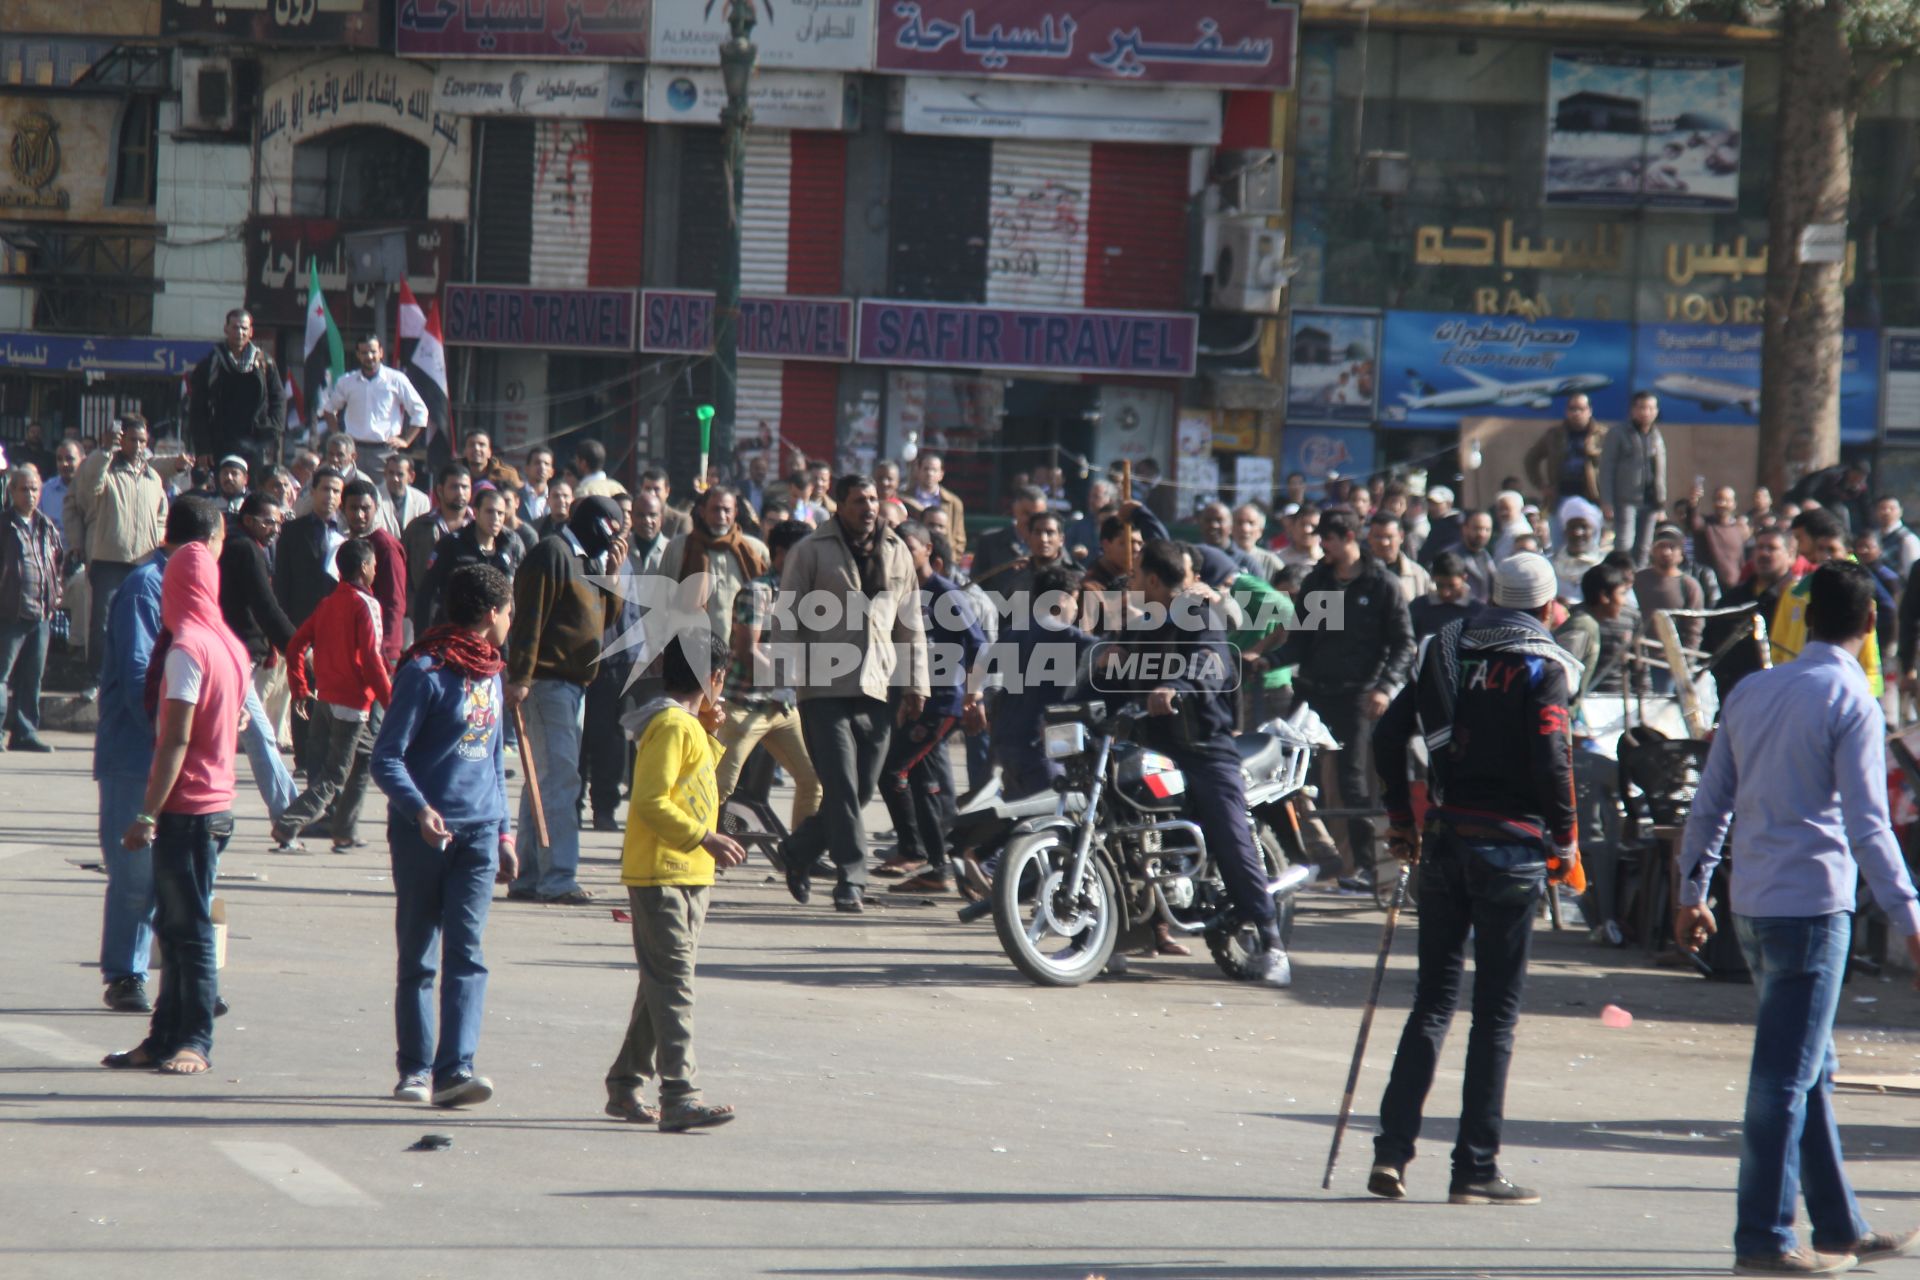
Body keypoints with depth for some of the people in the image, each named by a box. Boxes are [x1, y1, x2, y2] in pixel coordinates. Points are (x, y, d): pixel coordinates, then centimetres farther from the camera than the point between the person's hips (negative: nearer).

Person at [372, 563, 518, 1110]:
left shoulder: (489, 673, 14)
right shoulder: (425, 672, -8)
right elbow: (387, 758, -11)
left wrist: (504, 830, 23)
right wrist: (419, 808, -27)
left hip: (478, 833, 5)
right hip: (424, 833, -5)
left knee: (466, 951, -9)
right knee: (418, 957, 4)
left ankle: (455, 1068, -16)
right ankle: (416, 1069, 13)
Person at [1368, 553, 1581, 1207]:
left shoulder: (1448, 650, 9)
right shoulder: (1542, 669, -6)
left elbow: (1389, 733, 7)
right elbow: (1551, 761, -14)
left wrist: (1402, 819, 16)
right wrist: (1564, 843, -2)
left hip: (1446, 840, 5)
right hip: (1511, 846, -5)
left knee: (1433, 998, 12)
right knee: (1496, 1011, 1)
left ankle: (1392, 1147, 3)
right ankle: (1475, 1169, 1)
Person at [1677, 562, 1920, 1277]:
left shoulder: (1750, 692, 10)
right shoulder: (1851, 703, -10)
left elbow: (1710, 803, 14)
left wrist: (1693, 890, 23)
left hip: (1753, 907, 7)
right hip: (1813, 906, -7)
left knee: (1812, 1072, 15)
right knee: (1787, 1076, -5)